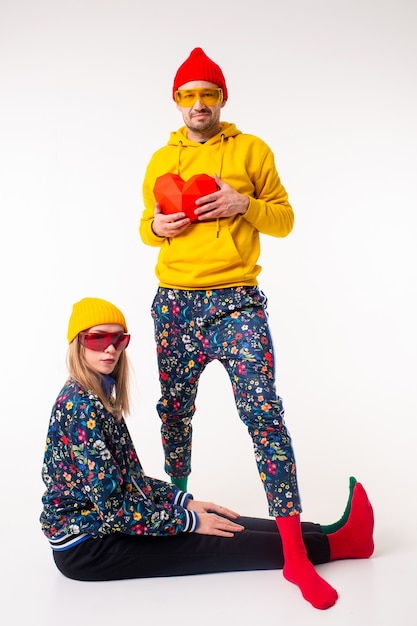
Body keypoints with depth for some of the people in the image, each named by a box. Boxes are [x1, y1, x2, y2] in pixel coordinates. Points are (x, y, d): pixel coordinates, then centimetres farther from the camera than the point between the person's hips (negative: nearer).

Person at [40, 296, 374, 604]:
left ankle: (326, 532, 8)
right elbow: (112, 505, -24)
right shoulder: (81, 405, -23)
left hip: (98, 524, 8)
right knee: (214, 543, -7)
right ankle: (336, 543, 2)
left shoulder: (95, 398, 7)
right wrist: (187, 520, -15)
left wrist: (184, 501, 4)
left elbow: (129, 477, 12)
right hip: (85, 546, -8)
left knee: (215, 521, 2)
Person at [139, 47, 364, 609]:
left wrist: (244, 204, -11)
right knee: (174, 411, 9)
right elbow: (148, 228, 21)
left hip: (236, 303, -3)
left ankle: (295, 555, -7)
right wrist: (156, 225, -2)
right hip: (174, 304, 4)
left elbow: (284, 219, 7)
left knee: (263, 413, -12)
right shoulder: (161, 159, 15)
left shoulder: (253, 150, 7)